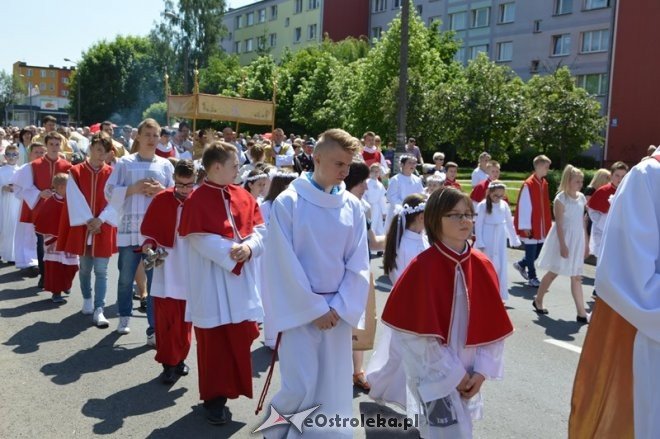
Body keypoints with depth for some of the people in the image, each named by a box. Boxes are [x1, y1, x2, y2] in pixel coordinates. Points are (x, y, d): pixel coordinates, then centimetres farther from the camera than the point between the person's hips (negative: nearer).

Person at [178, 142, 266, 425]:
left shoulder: (243, 196, 7)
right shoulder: (197, 200, -11)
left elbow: (260, 227, 4)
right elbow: (199, 239, -16)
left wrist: (249, 246, -16)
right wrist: (230, 250, -21)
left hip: (241, 279, 5)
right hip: (212, 281, -5)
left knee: (240, 335, 11)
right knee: (213, 340, 5)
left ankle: (230, 387, 30)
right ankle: (214, 397, 18)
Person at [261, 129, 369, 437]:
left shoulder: (352, 206, 2)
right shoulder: (288, 202, -9)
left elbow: (358, 264, 3)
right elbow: (283, 265, -11)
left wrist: (338, 307, -7)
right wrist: (314, 308, -11)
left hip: (338, 311, 4)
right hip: (299, 309, -4)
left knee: (333, 389, 8)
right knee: (300, 387, -3)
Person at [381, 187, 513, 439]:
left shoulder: (482, 266, -1)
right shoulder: (423, 267, -18)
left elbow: (493, 324, 3)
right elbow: (418, 329, -17)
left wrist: (482, 370, -5)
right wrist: (453, 373, -13)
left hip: (467, 372, 6)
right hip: (433, 372, -5)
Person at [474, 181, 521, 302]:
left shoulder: (504, 205, 3)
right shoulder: (483, 205, -9)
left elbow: (509, 223, 12)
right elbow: (478, 225, -8)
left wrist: (515, 240, 13)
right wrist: (480, 243, -12)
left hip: (500, 241, 4)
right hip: (487, 242, -4)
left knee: (501, 267, 6)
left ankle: (499, 295, 16)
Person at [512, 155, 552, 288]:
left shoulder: (544, 183, 8)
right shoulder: (528, 185, -17)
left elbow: (545, 205, 14)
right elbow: (524, 206, -17)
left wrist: (548, 223, 13)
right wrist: (525, 226, -17)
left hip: (541, 225, 8)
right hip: (530, 225, -8)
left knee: (538, 250, 13)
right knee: (531, 252, 2)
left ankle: (521, 264, 34)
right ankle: (532, 278, 14)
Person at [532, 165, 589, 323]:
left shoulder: (581, 197, 5)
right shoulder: (561, 198, -14)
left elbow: (582, 221, 10)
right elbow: (559, 224, -16)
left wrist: (585, 243, 10)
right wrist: (563, 245, -20)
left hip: (577, 240, 6)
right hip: (563, 239, -6)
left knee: (576, 277, 4)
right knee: (553, 273, 7)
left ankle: (582, 313, 5)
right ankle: (538, 301, 26)